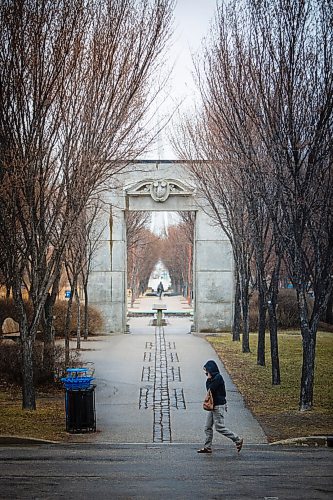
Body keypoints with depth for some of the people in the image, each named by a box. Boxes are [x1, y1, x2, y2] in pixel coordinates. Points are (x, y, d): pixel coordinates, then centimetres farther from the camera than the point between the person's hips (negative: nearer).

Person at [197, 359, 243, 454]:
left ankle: (237, 440, 1)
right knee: (208, 427, 9)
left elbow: (210, 389, -19)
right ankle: (207, 447, 12)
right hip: (213, 405, 10)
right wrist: (209, 379, 3)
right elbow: (209, 389, 13)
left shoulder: (218, 377, -16)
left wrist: (208, 379, -7)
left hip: (219, 406, -10)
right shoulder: (213, 378, 14)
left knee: (219, 427, -8)